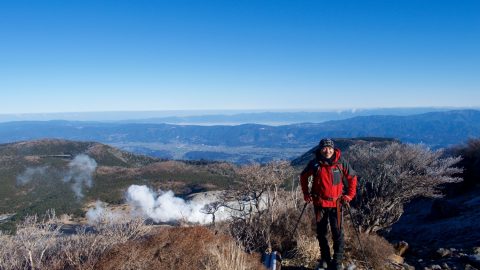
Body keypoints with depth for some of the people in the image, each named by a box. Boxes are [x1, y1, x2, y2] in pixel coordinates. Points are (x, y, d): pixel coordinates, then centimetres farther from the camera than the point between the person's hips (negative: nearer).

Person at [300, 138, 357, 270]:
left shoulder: (341, 162, -9)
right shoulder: (314, 163, -7)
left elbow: (352, 177, 5)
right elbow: (303, 176, 9)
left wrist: (349, 195, 0)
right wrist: (306, 194, 7)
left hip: (336, 203, -1)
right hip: (319, 203, 2)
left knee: (337, 233, -1)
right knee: (321, 232, 13)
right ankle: (325, 258, 31)